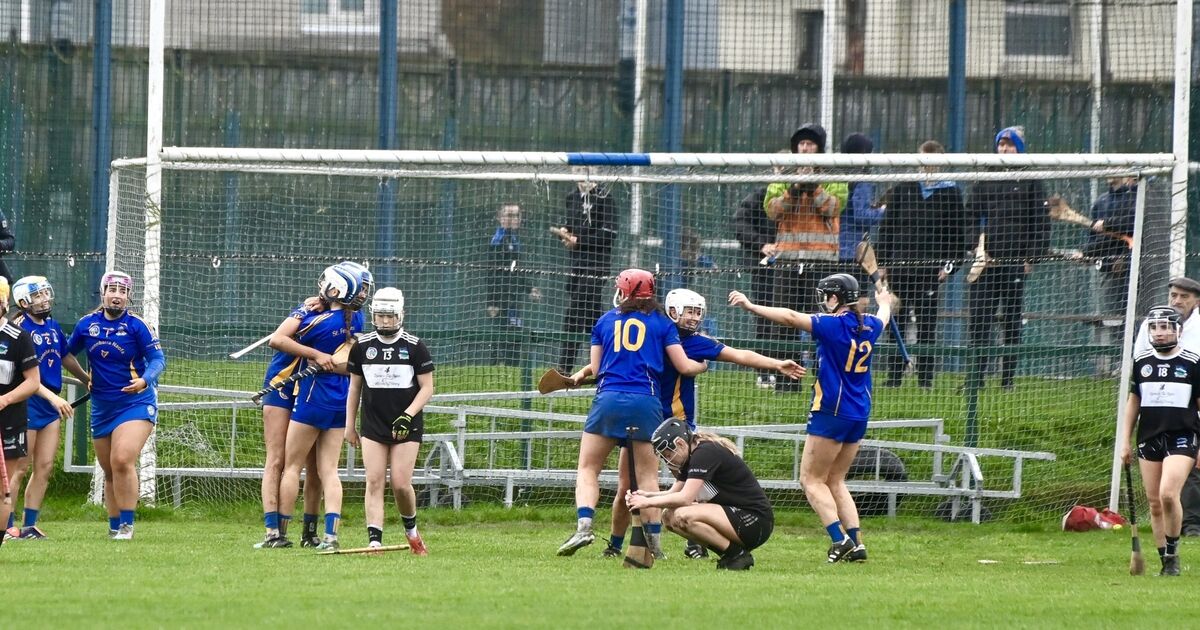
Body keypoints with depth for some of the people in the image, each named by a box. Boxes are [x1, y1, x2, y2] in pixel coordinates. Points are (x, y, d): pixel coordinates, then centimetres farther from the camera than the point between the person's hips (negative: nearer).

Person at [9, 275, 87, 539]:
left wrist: (89, 381, 37)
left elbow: (66, 357, 26)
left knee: (45, 467, 5)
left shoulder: (52, 324, 9)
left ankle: (29, 525, 11)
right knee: (19, 467, -4)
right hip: (27, 405, -7)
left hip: (51, 405, 7)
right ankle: (7, 525, 2)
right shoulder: (19, 329, -15)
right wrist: (53, 397, -31)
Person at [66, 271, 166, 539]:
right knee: (109, 471, 11)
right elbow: (67, 353, 18)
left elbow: (158, 359, -11)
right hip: (101, 406, 5)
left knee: (122, 461, -21)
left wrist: (145, 379, -28)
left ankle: (127, 524, -14)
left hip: (135, 403, -5)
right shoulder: (87, 324, 3)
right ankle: (114, 525, 22)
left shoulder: (136, 325, -8)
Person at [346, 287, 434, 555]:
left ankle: (411, 529, 19)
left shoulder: (415, 347, -3)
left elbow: (427, 387, -1)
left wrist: (408, 415, -15)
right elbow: (355, 386, 14)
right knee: (374, 482, -8)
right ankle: (374, 541, -10)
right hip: (373, 426, 2)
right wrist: (350, 424, 12)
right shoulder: (362, 346, 5)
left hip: (406, 428, -2)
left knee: (401, 484, -8)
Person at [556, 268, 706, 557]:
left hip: (608, 400, 0)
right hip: (646, 403, 0)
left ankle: (584, 525, -16)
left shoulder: (606, 321, 15)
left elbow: (596, 368, 16)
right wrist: (704, 365, 31)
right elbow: (685, 367, 10)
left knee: (588, 469, 5)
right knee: (647, 475, 6)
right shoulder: (662, 323, 11)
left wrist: (582, 374, 39)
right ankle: (653, 539, 2)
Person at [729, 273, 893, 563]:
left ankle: (840, 539, -15)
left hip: (832, 411, -8)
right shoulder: (869, 325, 8)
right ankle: (855, 543, 5)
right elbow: (883, 318, 33)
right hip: (859, 416, 8)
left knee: (812, 479, -1)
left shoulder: (834, 325, -14)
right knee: (834, 481, 16)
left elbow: (791, 317, -21)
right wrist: (885, 302, 56)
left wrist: (751, 307, -18)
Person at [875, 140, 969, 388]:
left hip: (931, 267, -2)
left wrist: (949, 264, -4)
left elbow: (957, 232, 5)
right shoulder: (902, 189, 7)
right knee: (896, 320, 3)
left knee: (927, 323, -1)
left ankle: (925, 376, 3)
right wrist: (884, 261, 2)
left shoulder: (950, 193, 4)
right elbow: (886, 227, 9)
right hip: (900, 264, 2)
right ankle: (894, 375, 7)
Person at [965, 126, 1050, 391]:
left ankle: (1008, 377, 7)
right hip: (986, 259, 2)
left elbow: (1041, 221, 2)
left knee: (1012, 320, 3)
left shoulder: (1030, 182, 5)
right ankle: (975, 376, -4)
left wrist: (1032, 257, -5)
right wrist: (975, 246, -4)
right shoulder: (985, 180, 11)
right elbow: (972, 216, 11)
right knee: (979, 318, -4)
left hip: (1015, 260, -2)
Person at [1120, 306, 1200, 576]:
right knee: (1154, 503, 3)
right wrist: (1126, 441, 13)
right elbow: (1133, 402, 17)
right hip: (1149, 439, 4)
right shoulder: (1141, 363, 8)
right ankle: (1165, 562, 11)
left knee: (1168, 493, -21)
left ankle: (1173, 553, -4)